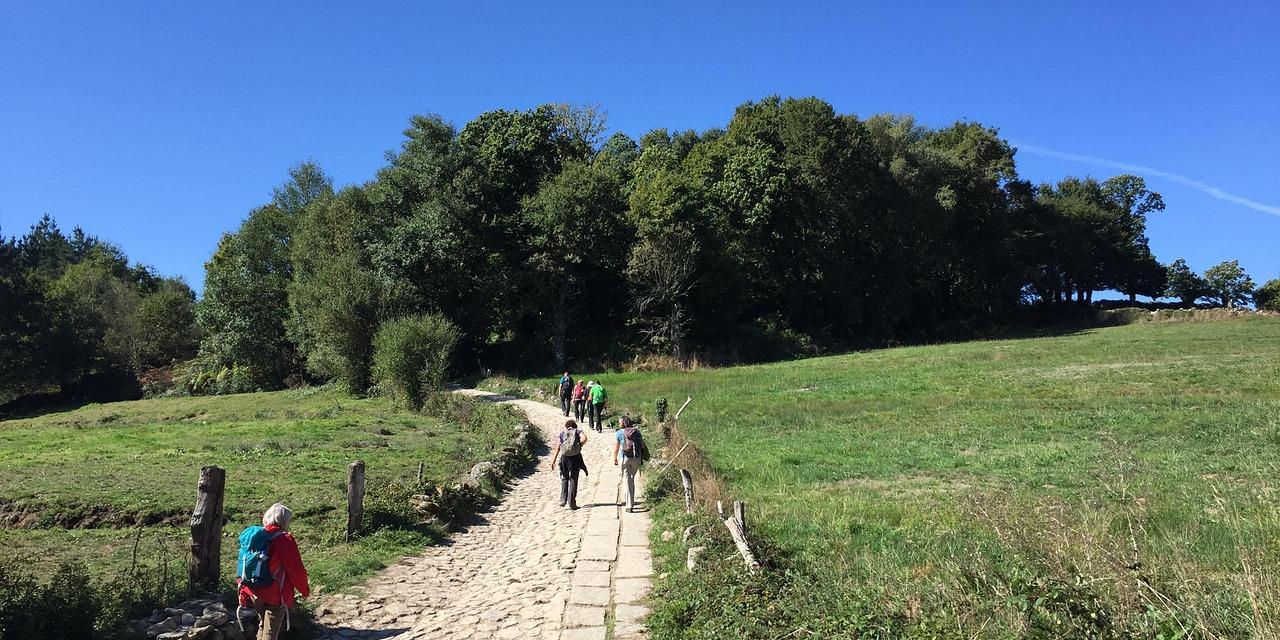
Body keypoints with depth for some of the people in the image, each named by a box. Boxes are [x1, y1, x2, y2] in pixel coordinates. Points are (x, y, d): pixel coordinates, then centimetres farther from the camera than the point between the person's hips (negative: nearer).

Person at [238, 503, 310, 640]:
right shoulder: (285, 539, -16)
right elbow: (296, 570, -15)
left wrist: (243, 592, 20)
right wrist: (305, 590, 0)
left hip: (255, 594, 6)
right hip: (275, 596, -6)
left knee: (263, 626, 25)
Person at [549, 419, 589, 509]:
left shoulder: (562, 433, 11)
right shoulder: (578, 431, 9)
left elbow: (557, 448, 4)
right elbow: (584, 438, -14)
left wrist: (553, 461, 5)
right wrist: (579, 446, 1)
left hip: (564, 458, 1)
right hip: (576, 457, -1)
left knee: (564, 479, 18)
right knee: (573, 480, 7)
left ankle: (563, 499, 6)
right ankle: (572, 503, 5)